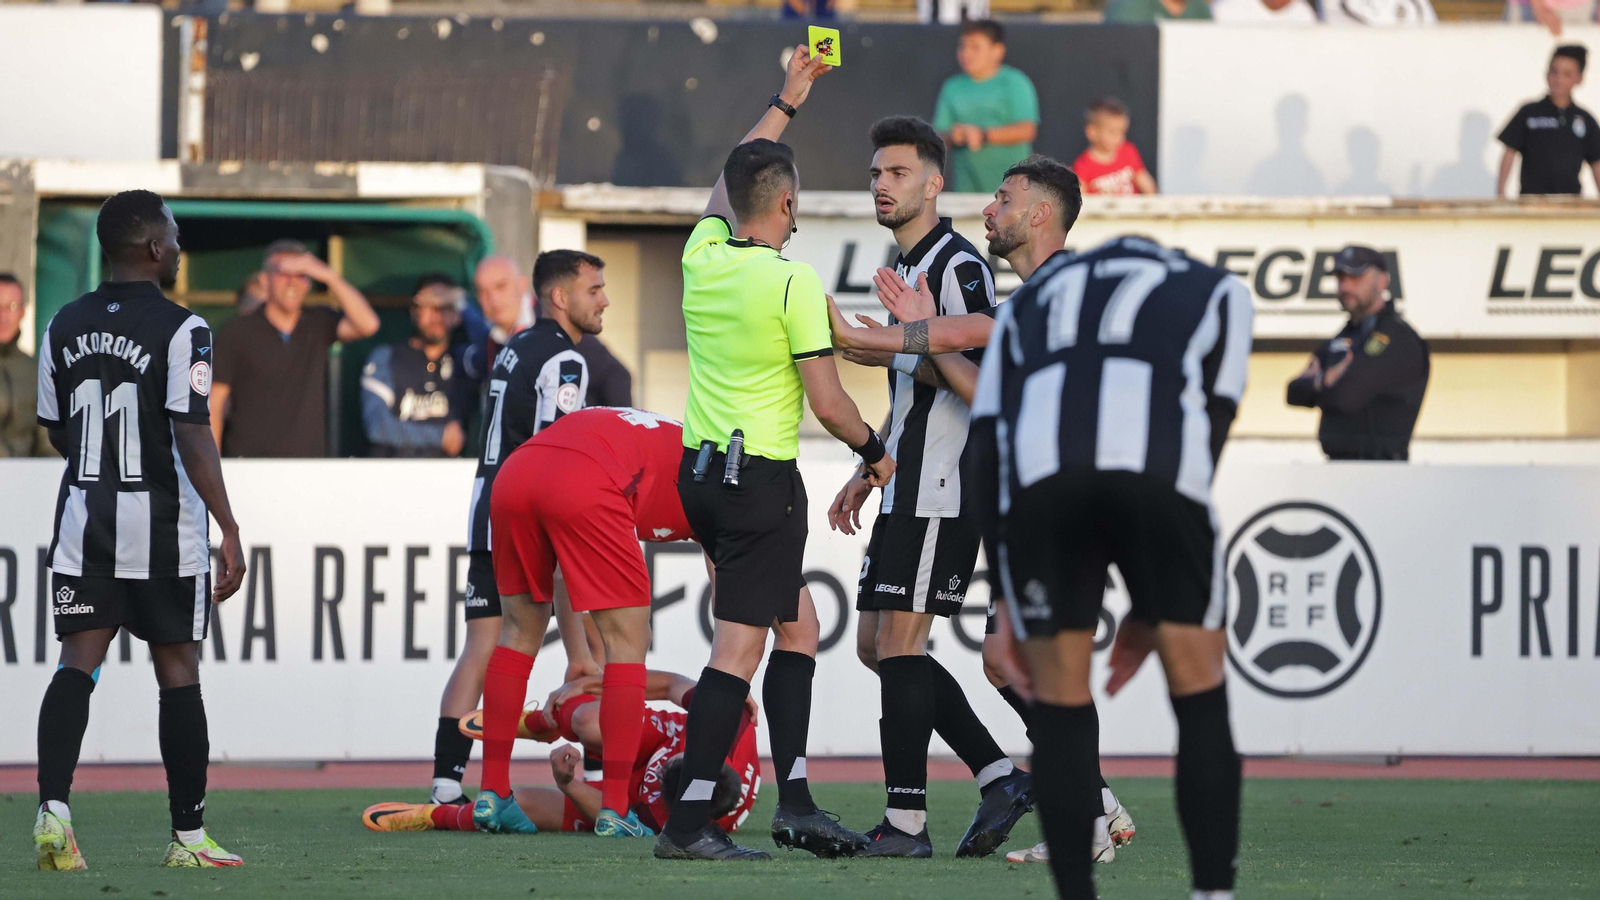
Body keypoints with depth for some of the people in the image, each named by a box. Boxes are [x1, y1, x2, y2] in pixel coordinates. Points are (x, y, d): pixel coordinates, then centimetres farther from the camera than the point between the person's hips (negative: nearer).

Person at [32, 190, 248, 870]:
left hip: (83, 516, 4)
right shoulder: (179, 329, -11)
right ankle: (188, 835, 9)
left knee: (78, 663, 0)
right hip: (162, 529, -4)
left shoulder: (66, 325, 7)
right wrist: (229, 530, -14)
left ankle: (53, 807, -19)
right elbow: (193, 434, -16)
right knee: (177, 671, 5)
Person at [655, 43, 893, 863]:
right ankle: (689, 823, -12)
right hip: (762, 480, -8)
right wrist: (875, 452, 5)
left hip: (701, 471, 8)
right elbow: (827, 402, -14)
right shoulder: (793, 282, -15)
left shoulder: (702, 257, 3)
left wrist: (786, 101, 34)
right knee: (739, 648, -8)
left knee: (798, 625, 17)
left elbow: (726, 184, 25)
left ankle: (794, 797, 10)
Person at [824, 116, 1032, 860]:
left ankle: (906, 821, -8)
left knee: (899, 642, -10)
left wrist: (888, 348, -22)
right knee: (876, 645, 9)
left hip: (942, 491, -10)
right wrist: (867, 473, 24)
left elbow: (978, 378, -18)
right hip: (905, 489, 10)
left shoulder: (958, 266, -11)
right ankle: (1001, 778, 11)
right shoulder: (904, 268, 20)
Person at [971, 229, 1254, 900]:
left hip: (1038, 468, 1)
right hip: (1156, 464, -1)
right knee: (1199, 696, 13)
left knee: (1059, 709, 14)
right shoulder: (1217, 292, 35)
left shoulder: (1029, 299, 38)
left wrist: (1009, 602, 23)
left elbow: (987, 448, 25)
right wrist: (1150, 608, 24)